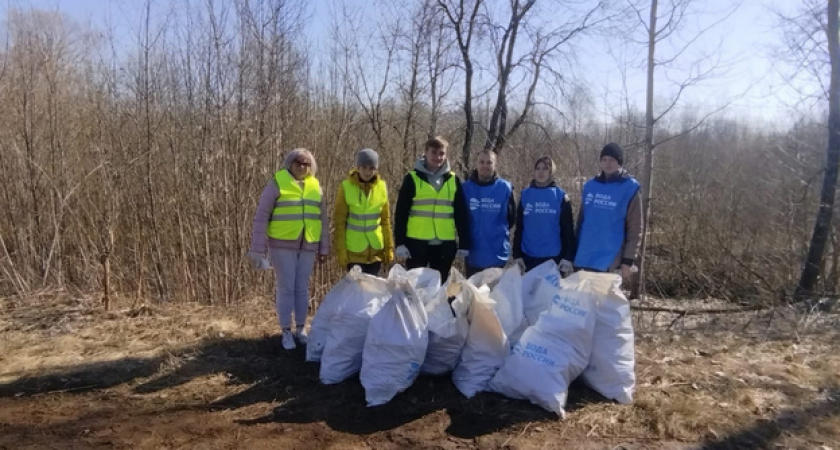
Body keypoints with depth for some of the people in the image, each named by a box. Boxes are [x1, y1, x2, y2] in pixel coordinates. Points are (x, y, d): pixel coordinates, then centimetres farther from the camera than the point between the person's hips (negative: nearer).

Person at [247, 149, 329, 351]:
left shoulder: (316, 186, 7)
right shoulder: (277, 183, -6)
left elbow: (322, 219, 12)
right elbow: (261, 216, -6)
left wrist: (324, 248, 11)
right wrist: (257, 249, -10)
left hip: (308, 246, 4)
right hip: (282, 245, -3)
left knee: (302, 289, 11)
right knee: (286, 288, 2)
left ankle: (300, 329, 24)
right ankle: (286, 332, 15)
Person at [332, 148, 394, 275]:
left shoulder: (381, 186, 1)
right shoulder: (346, 187, -7)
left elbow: (385, 220, 6)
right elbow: (339, 222, -5)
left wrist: (389, 248, 3)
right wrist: (341, 251, -9)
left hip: (376, 250, 3)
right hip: (354, 251, -2)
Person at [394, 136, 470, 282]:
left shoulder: (453, 180, 8)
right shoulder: (412, 179, 0)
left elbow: (461, 214, 9)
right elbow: (401, 213, -1)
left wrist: (464, 244, 4)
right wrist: (400, 243, -7)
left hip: (445, 245, 2)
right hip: (416, 243, -2)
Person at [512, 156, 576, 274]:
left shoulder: (560, 195, -1)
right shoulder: (525, 194, 5)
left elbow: (568, 229, -2)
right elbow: (519, 227, 7)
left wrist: (568, 257, -8)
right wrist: (517, 255, 3)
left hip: (554, 258, -2)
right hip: (528, 257, 2)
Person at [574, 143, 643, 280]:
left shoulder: (629, 188, -5)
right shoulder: (590, 186, 8)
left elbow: (635, 228, -6)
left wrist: (628, 260, -10)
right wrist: (574, 252, 13)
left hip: (611, 263, -4)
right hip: (584, 260, 4)